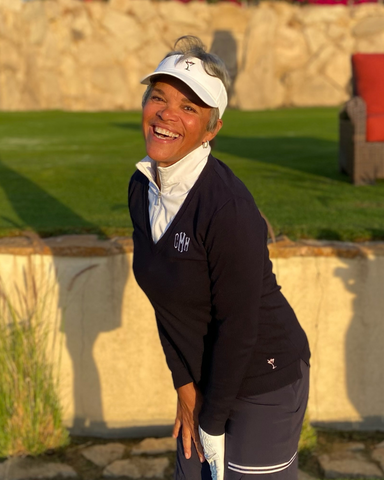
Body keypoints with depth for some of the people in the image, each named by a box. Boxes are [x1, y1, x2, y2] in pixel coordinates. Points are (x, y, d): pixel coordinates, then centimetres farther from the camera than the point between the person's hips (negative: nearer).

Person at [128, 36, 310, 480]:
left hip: (264, 380, -7)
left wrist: (212, 424, -12)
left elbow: (238, 327, -21)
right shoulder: (142, 188, -4)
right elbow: (166, 301, 3)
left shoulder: (228, 208, -27)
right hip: (206, 374, 7)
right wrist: (185, 388, 3)